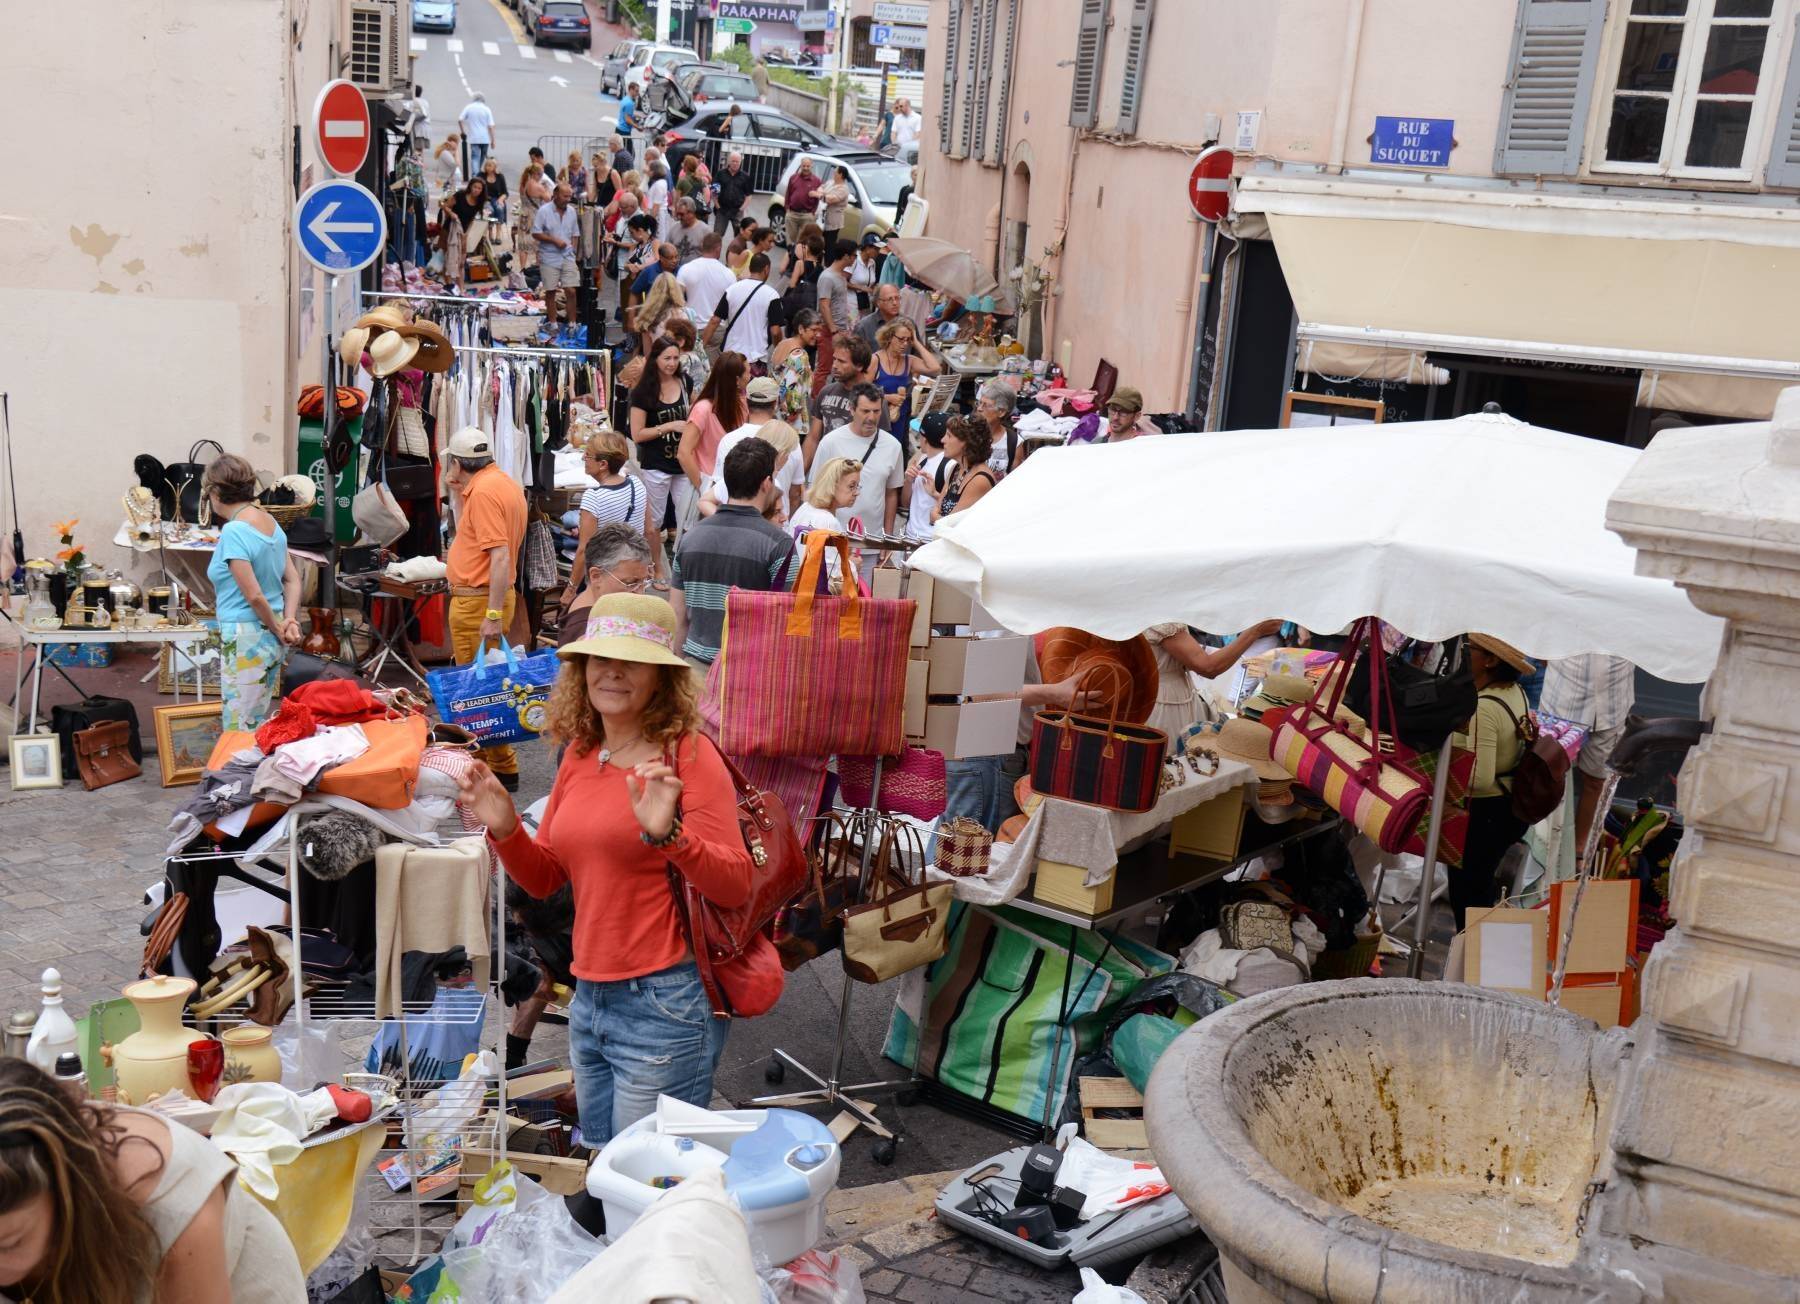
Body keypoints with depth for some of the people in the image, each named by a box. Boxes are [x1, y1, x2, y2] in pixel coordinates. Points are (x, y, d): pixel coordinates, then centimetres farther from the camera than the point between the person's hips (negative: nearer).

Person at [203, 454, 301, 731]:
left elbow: (254, 595, -20)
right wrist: (290, 620, -1)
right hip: (271, 640, 9)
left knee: (240, 729, 0)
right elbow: (293, 579, 9)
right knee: (259, 723, 17)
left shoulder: (233, 532, -18)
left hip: (247, 639, -9)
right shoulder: (270, 522, 7)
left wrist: (278, 629, -6)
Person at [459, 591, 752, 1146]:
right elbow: (544, 877, 15)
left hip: (664, 1003, -7)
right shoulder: (579, 756, 8)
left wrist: (668, 834, -32)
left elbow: (736, 886, -18)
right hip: (589, 996, 7)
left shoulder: (687, 755, -12)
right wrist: (504, 829, -2)